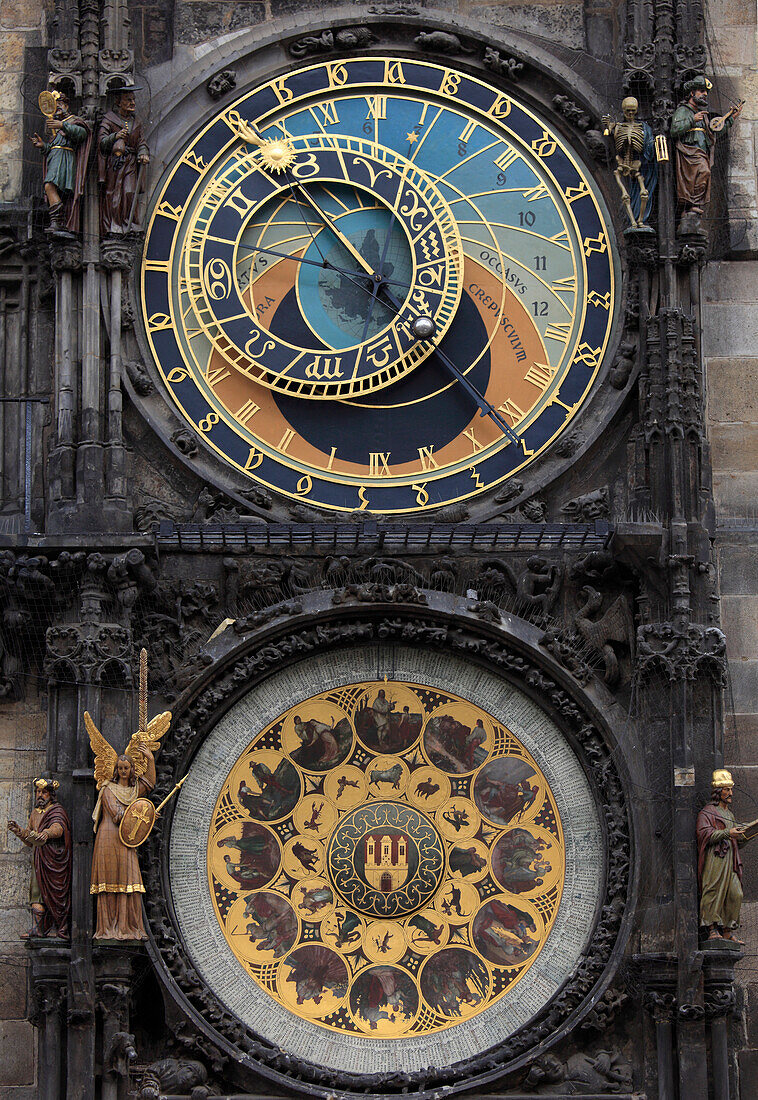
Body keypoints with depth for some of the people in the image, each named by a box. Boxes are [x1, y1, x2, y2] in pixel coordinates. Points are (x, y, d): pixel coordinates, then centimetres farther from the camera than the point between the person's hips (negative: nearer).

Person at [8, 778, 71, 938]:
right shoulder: (35, 813, 20)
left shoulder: (57, 811, -2)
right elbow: (30, 840, 21)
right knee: (37, 891, -1)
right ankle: (36, 928, -3)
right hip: (38, 858, 6)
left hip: (53, 857, -6)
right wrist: (19, 830, 3)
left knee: (54, 891, -7)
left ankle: (57, 927, -3)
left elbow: (58, 828, -25)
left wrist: (47, 833, -47)